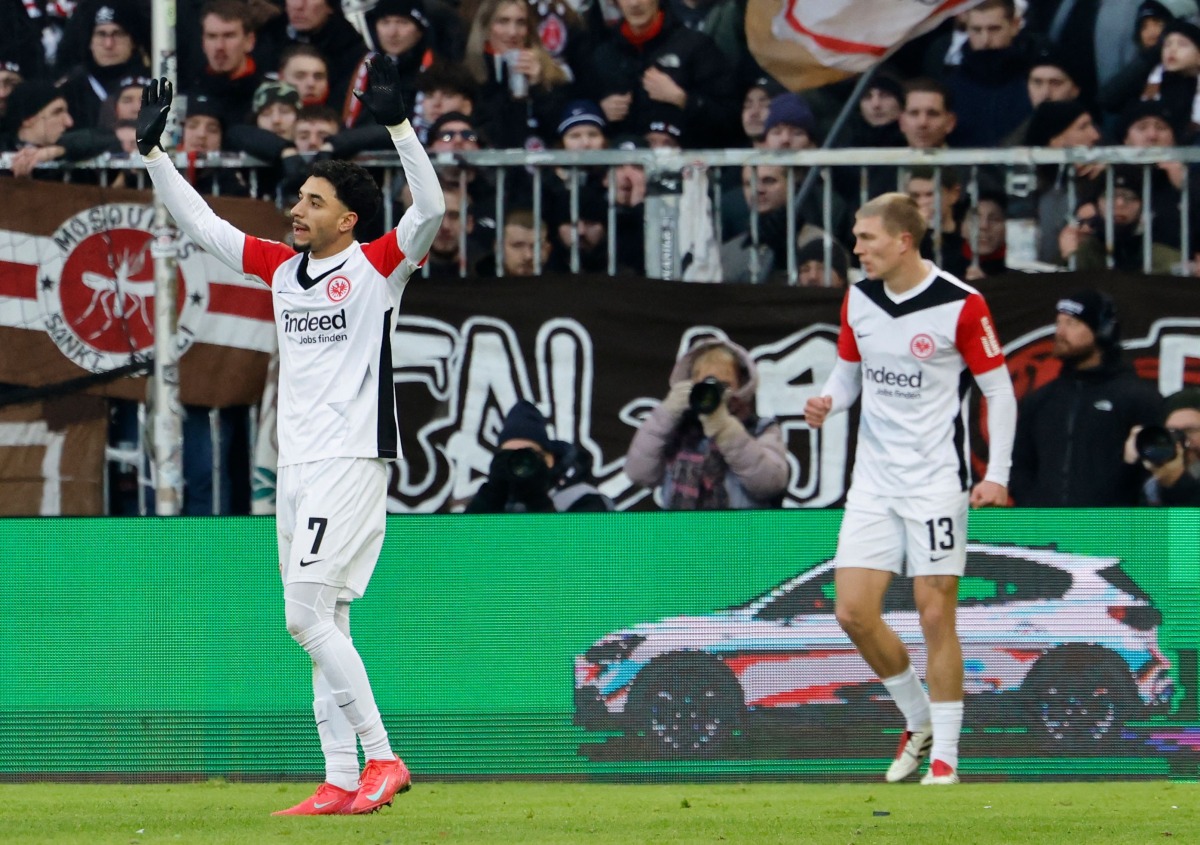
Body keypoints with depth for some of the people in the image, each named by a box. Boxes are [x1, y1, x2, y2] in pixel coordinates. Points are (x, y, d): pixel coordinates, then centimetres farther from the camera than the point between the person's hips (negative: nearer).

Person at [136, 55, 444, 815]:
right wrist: (154, 150, 14)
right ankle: (342, 782, 7)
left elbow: (430, 211, -22)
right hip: (296, 467, 8)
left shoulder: (376, 266, -6)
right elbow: (199, 223, 20)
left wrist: (399, 124, -29)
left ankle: (382, 758, -12)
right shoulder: (280, 267, 13)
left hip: (353, 461, -8)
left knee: (309, 615, -16)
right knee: (323, 624, 6)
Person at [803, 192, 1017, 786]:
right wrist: (826, 403, -5)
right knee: (854, 613, -2)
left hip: (936, 481, -5)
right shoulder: (858, 301, 5)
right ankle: (919, 722, 20)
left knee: (936, 616, -5)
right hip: (874, 480, 5)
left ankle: (944, 757, 4)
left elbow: (999, 390, -6)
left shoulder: (961, 305, -12)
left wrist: (997, 474, -13)